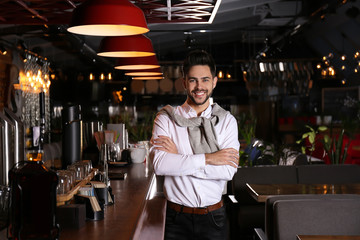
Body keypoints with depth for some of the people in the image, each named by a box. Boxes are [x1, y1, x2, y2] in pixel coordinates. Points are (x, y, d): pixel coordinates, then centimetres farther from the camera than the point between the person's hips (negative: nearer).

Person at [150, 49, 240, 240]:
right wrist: (207, 158, -17)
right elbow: (159, 165, -16)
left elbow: (228, 170, -12)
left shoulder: (227, 121, 1)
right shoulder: (166, 118, -1)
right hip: (177, 218, -1)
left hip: (213, 217, 1)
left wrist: (178, 158, -15)